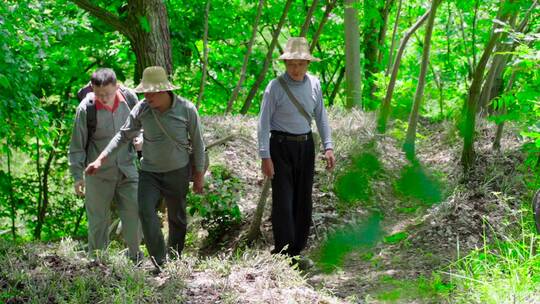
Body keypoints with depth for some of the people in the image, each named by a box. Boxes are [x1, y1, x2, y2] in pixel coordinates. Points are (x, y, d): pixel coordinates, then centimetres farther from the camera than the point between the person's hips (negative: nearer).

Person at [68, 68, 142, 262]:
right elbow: (77, 145, -6)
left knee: (134, 212, 2)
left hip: (127, 168, 3)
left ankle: (134, 253, 22)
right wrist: (77, 175, -6)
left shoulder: (129, 98, -7)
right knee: (98, 219, 5)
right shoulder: (86, 108, -16)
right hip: (99, 173, -2)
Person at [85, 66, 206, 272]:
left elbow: (197, 143, -3)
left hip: (177, 172, -1)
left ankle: (175, 260, 30)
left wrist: (199, 174, 1)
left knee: (177, 218, 11)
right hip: (149, 172, 1)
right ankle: (160, 263, -17)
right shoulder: (142, 109, -10)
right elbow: (123, 135, 0)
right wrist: (101, 160, -5)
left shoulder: (187, 109, -14)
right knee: (145, 211, -19)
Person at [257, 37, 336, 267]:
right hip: (281, 146, -5)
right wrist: (265, 157, -15)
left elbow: (321, 117, 11)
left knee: (303, 200, 9)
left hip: (305, 146, 5)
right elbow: (264, 123, -11)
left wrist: (328, 147, 3)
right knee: (283, 201, -8)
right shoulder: (275, 87, -12)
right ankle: (282, 254, -5)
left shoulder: (314, 84, 3)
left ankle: (297, 250, 19)